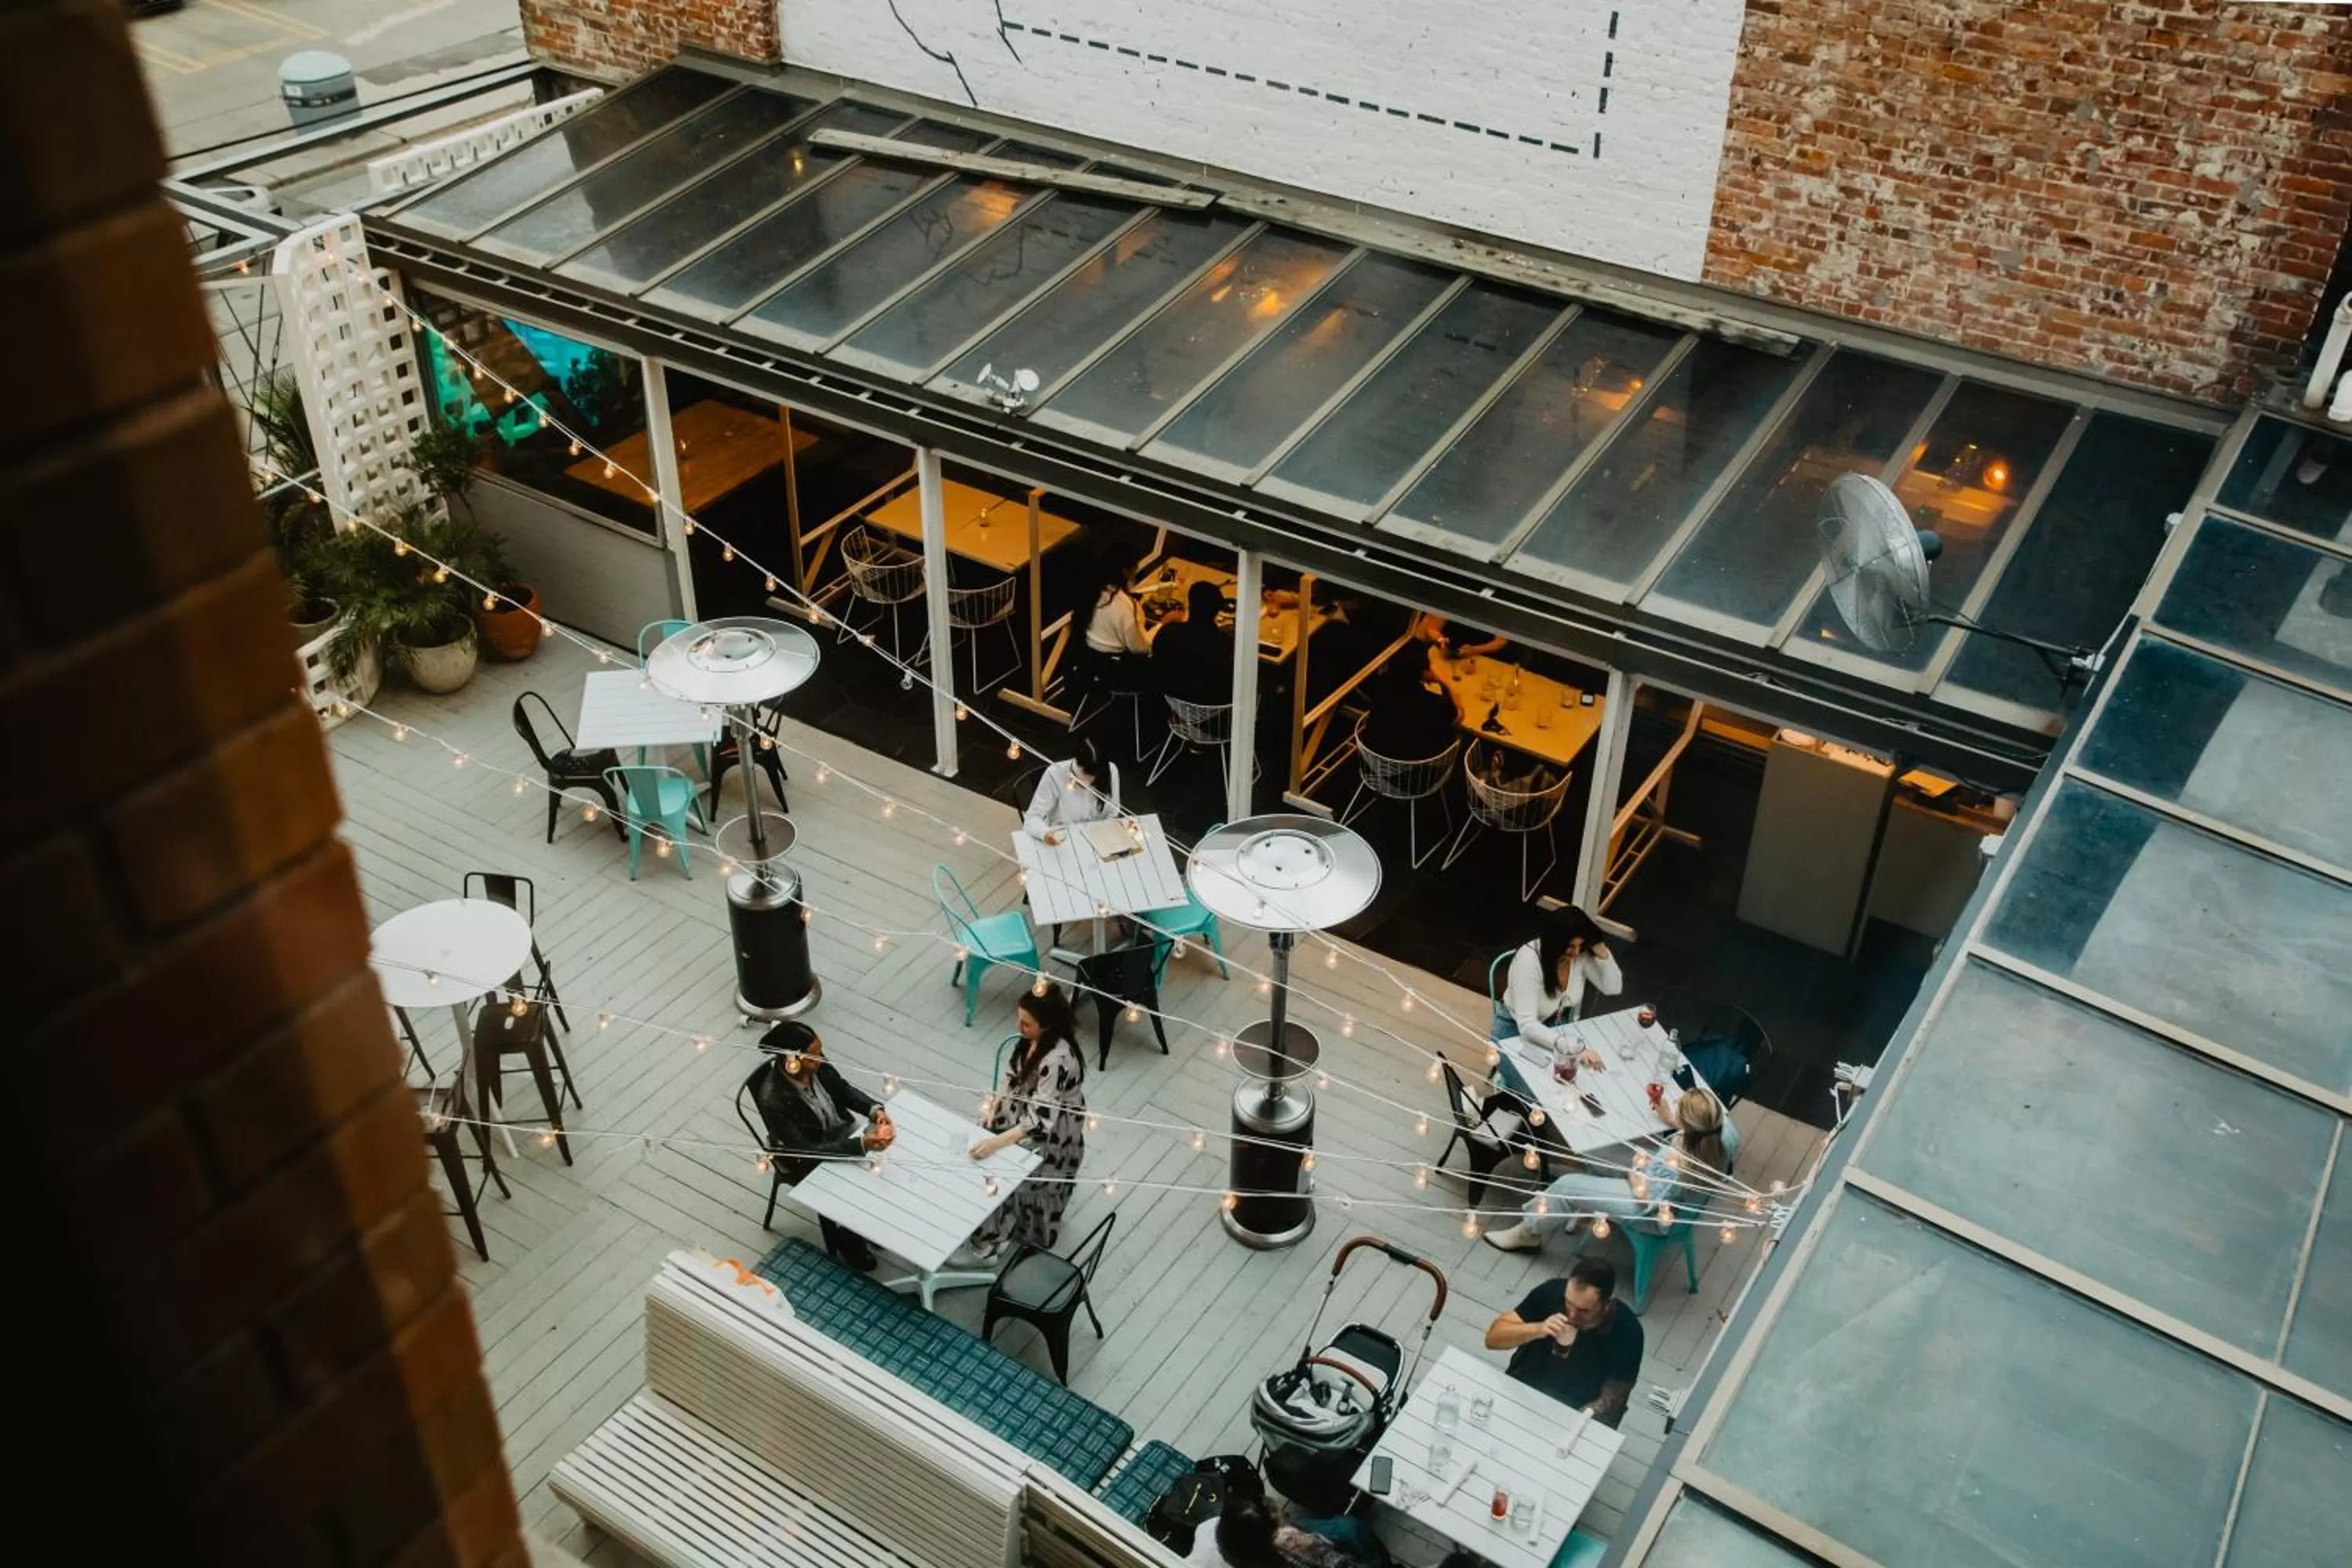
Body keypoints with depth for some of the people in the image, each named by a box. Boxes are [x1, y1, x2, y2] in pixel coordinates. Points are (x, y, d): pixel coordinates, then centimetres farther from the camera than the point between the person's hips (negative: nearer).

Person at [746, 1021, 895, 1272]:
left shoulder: (816, 1065, -17)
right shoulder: (773, 1101, -34)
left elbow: (844, 1090, 0)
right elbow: (808, 1151, -32)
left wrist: (875, 1109, -19)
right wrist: (863, 1145, -41)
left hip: (843, 1132, 6)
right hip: (810, 1164, -6)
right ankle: (847, 1244, 15)